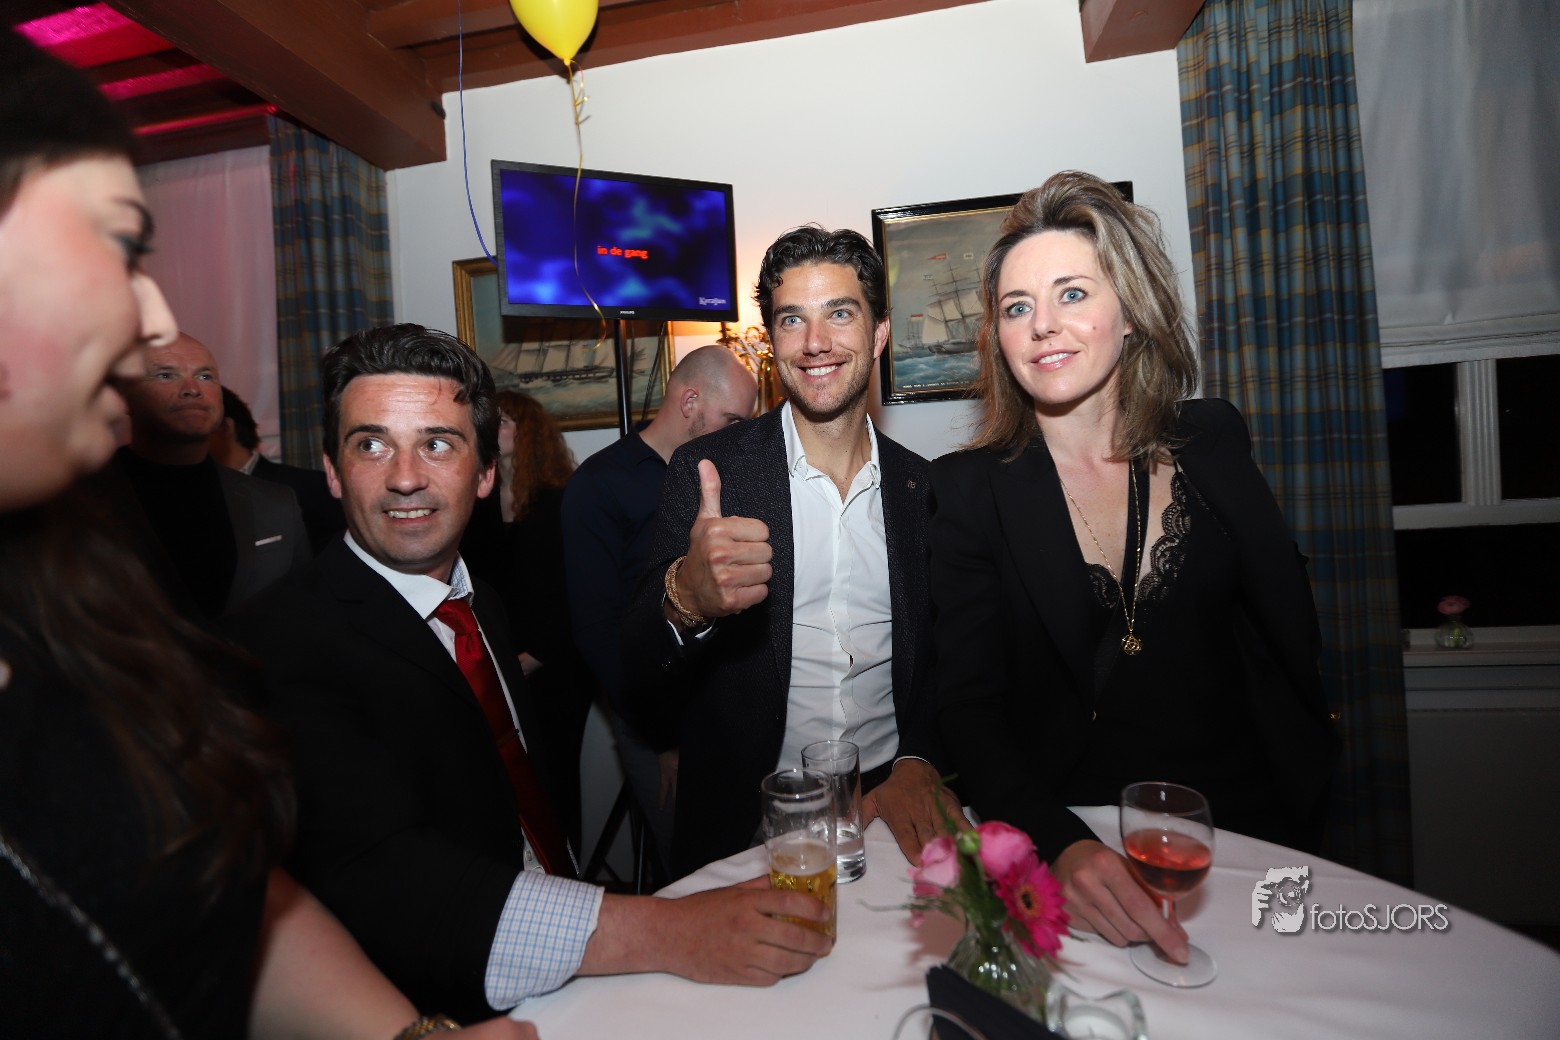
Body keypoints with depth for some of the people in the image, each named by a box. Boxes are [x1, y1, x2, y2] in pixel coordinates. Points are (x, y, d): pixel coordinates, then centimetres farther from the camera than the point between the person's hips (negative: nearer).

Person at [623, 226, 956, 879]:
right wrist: (684, 599, -30)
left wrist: (918, 764, -10)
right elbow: (641, 674, -8)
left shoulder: (922, 486, 3)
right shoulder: (704, 471, -5)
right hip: (745, 822, -2)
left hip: (889, 807, 3)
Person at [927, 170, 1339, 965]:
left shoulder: (1212, 441, 3)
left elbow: (1287, 618, 10)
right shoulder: (967, 489, -6)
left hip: (1240, 819, 3)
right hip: (1064, 830, -2)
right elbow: (970, 707, -12)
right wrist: (1061, 845, -27)